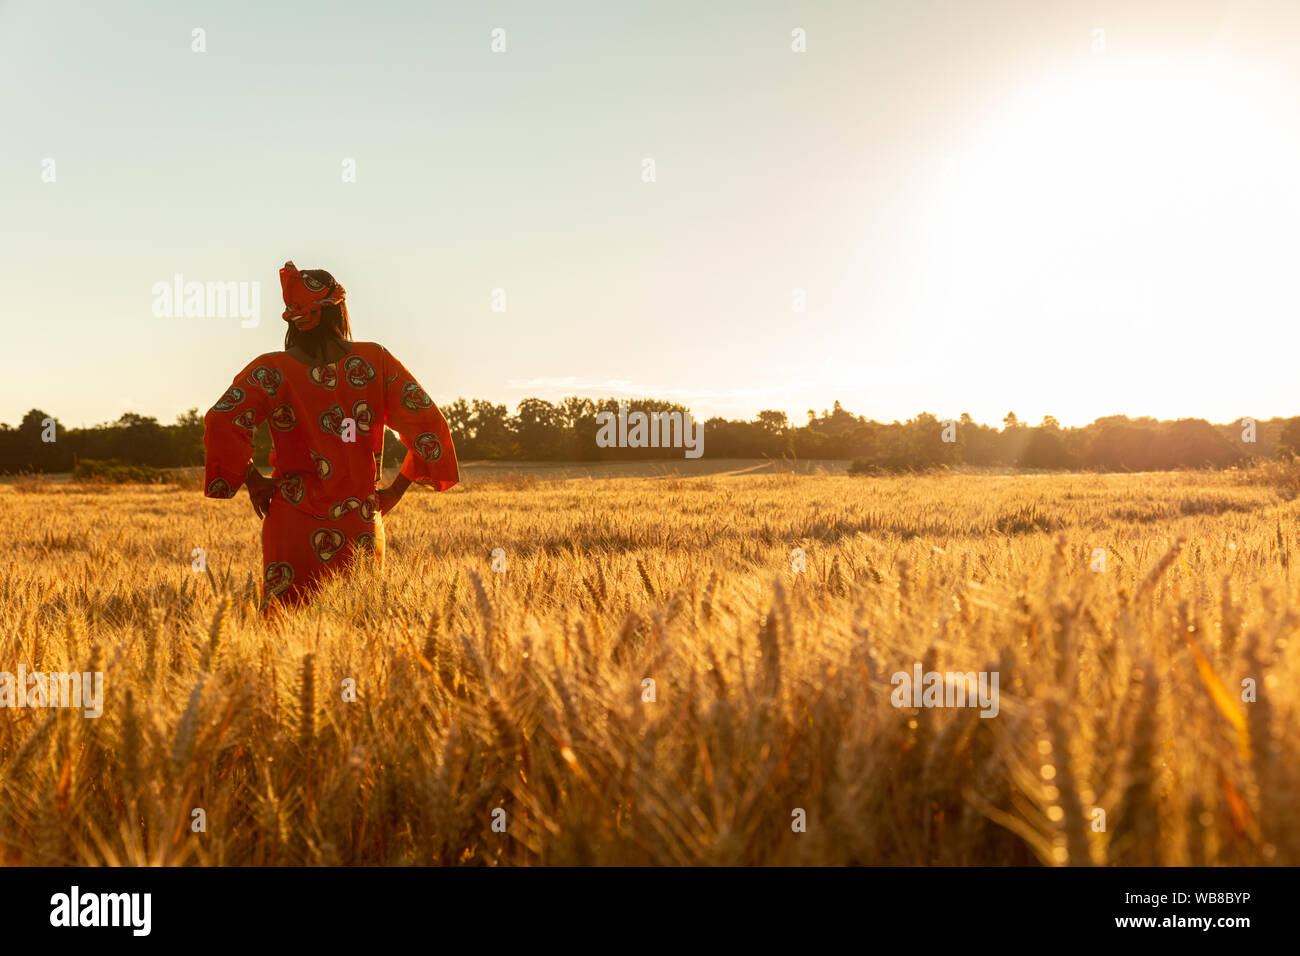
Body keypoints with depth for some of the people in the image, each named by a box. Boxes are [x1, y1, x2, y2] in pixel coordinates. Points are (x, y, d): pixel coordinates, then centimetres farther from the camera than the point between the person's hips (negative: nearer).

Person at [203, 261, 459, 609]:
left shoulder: (271, 371, -5)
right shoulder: (375, 361, -1)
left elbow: (221, 423, -18)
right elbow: (427, 423, -4)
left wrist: (252, 479, -3)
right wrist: (397, 489, 6)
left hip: (293, 526, -1)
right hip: (361, 527, 1)